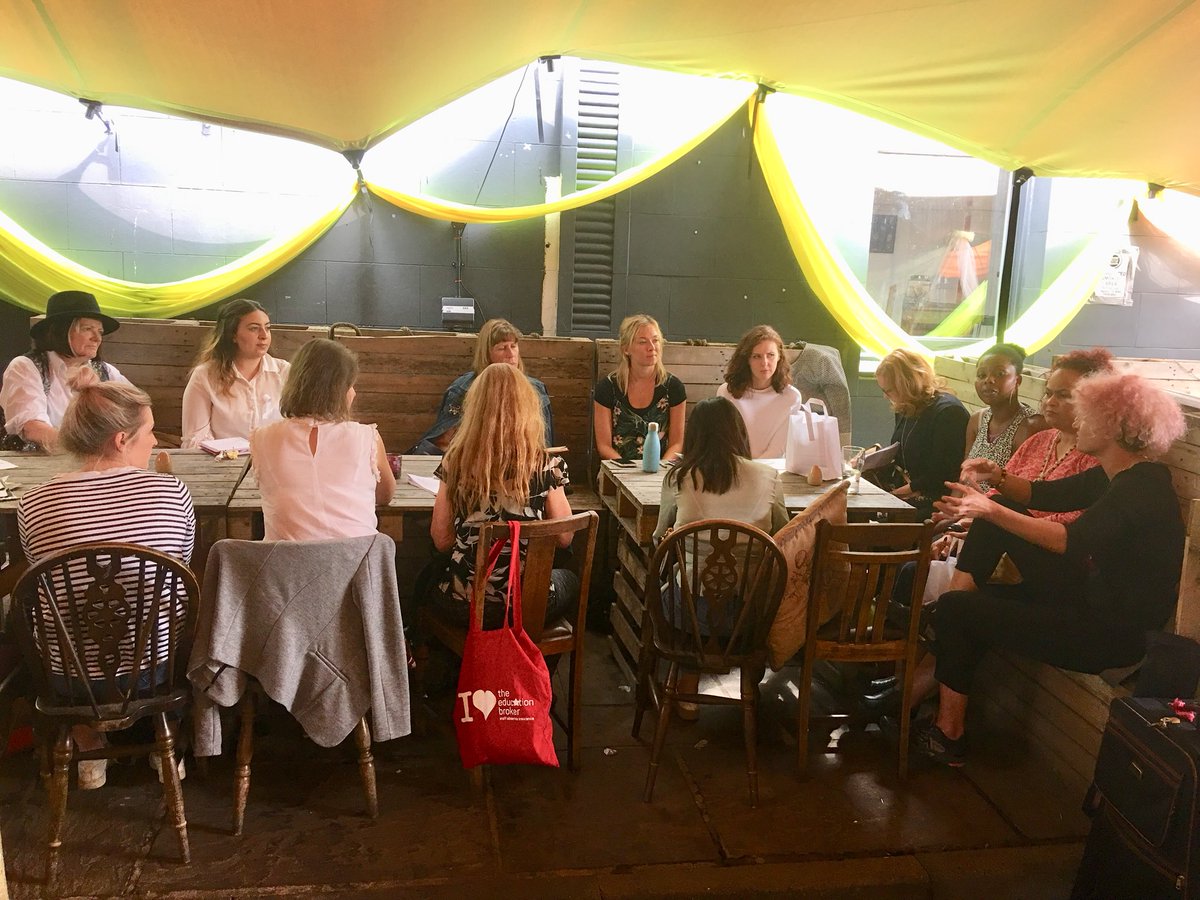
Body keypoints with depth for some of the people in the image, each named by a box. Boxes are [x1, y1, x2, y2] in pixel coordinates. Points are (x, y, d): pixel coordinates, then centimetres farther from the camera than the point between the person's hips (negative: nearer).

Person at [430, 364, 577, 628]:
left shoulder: (455, 461, -8)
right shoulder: (546, 466, -12)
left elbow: (441, 540, -1)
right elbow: (564, 538, -1)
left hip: (466, 606, 1)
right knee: (569, 580, 35)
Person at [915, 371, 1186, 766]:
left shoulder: (1145, 485, -21)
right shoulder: (1114, 477, 8)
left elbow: (1072, 541, -35)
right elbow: (1045, 495, 13)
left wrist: (992, 510, -38)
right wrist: (999, 478, -6)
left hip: (1114, 633, -9)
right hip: (1090, 597, 9)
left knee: (958, 610, -8)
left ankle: (948, 734, 3)